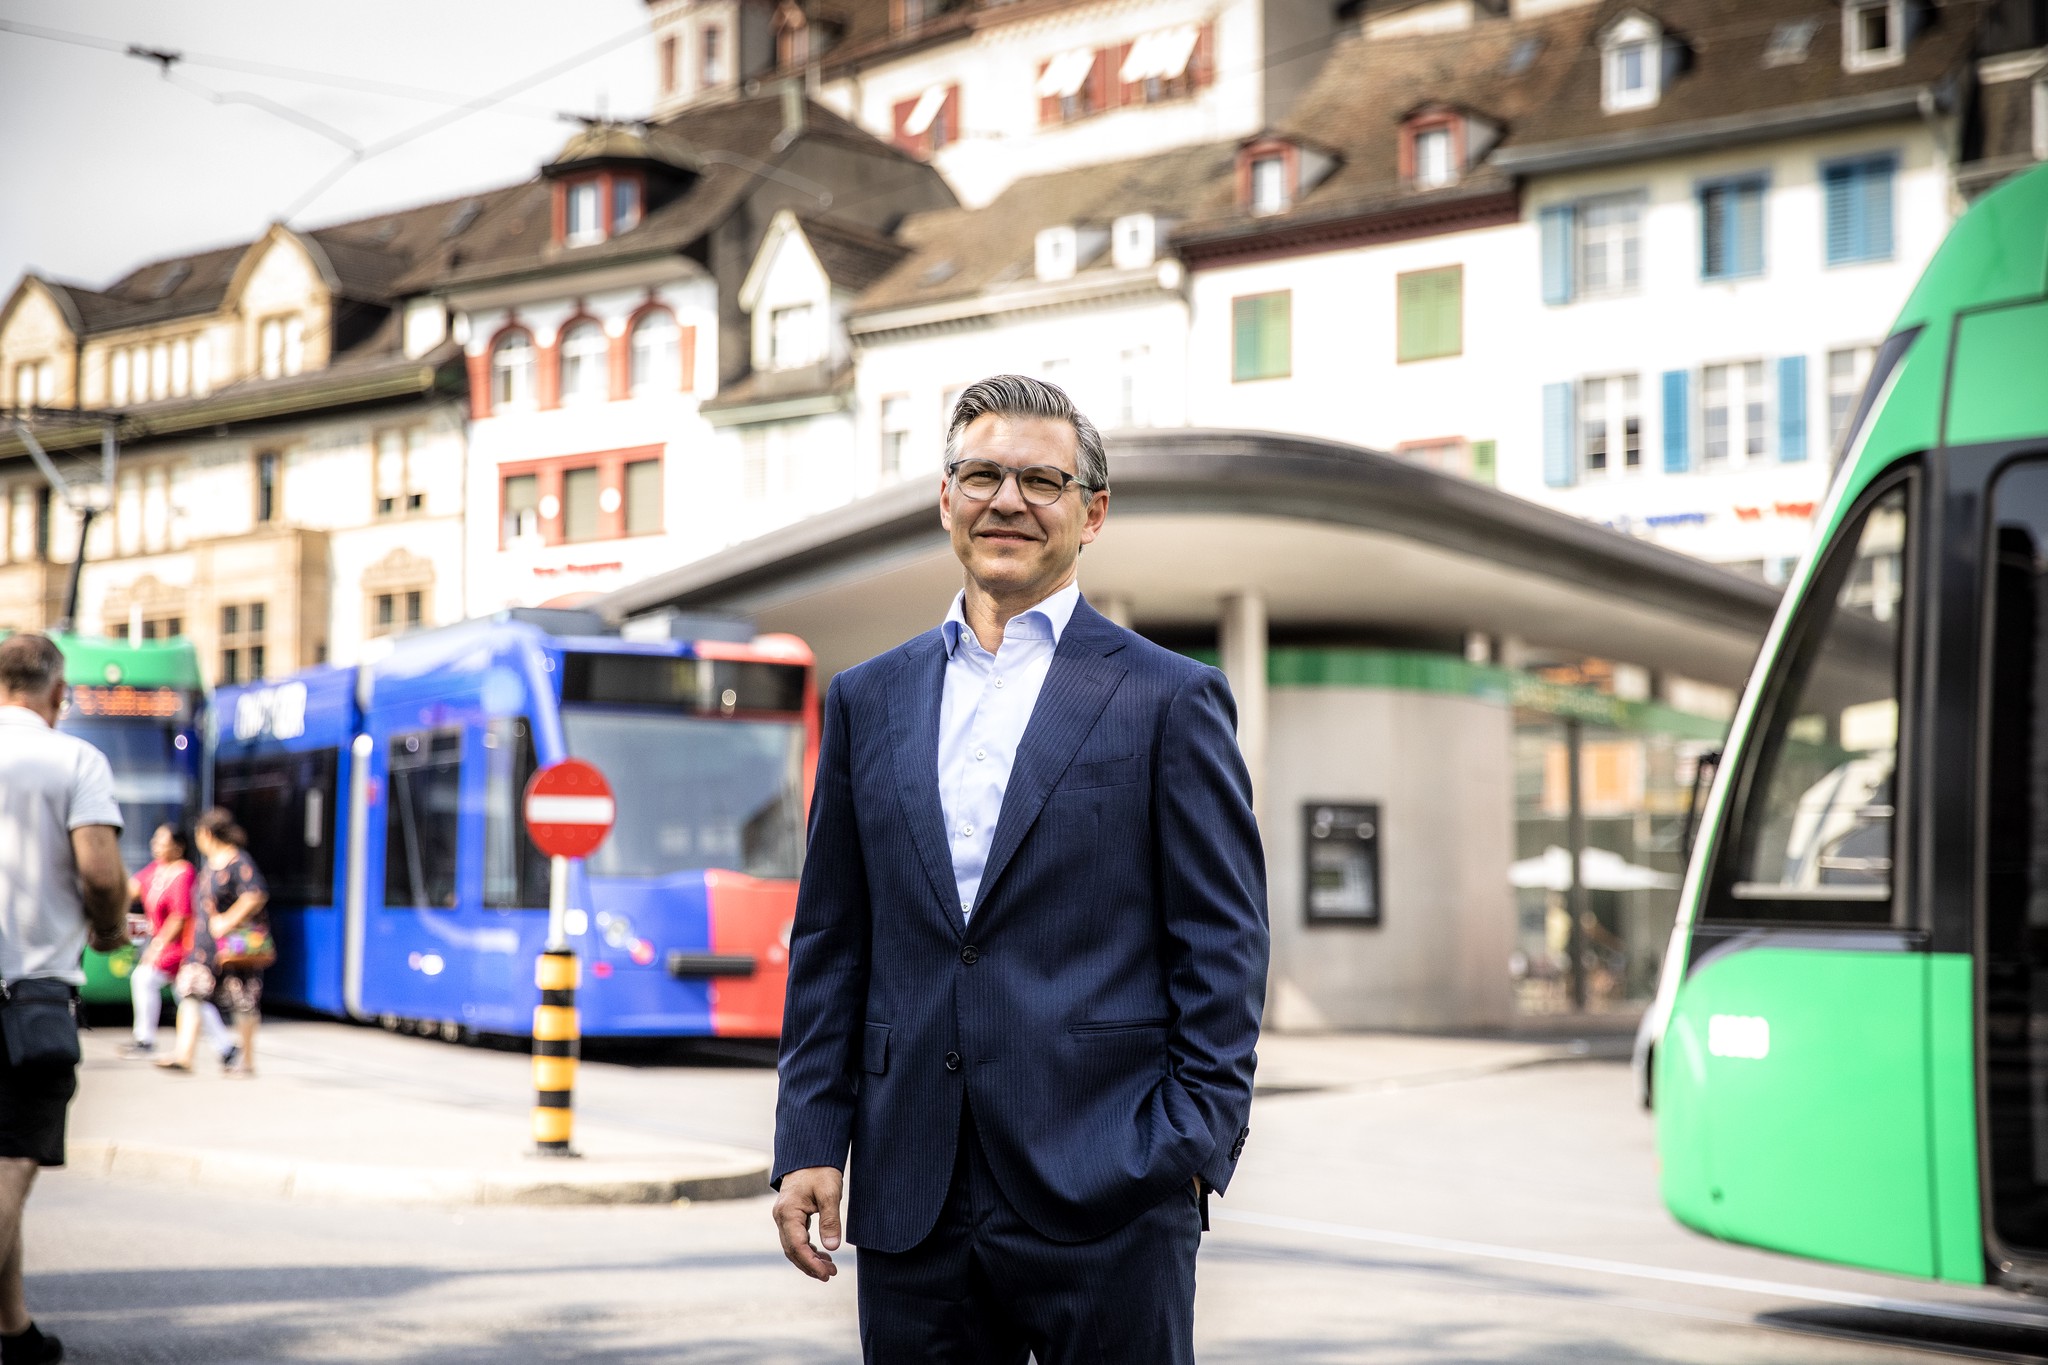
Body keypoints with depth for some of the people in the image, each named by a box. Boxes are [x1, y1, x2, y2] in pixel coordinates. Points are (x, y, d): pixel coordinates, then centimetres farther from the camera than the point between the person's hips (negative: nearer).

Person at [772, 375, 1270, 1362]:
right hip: (911, 1203, 3)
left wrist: (1193, 1150, -9)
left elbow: (1222, 948, -1)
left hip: (1108, 1204, -3)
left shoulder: (1171, 700, 2)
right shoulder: (868, 701, 13)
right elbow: (830, 943, 13)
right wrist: (809, 1142, 5)